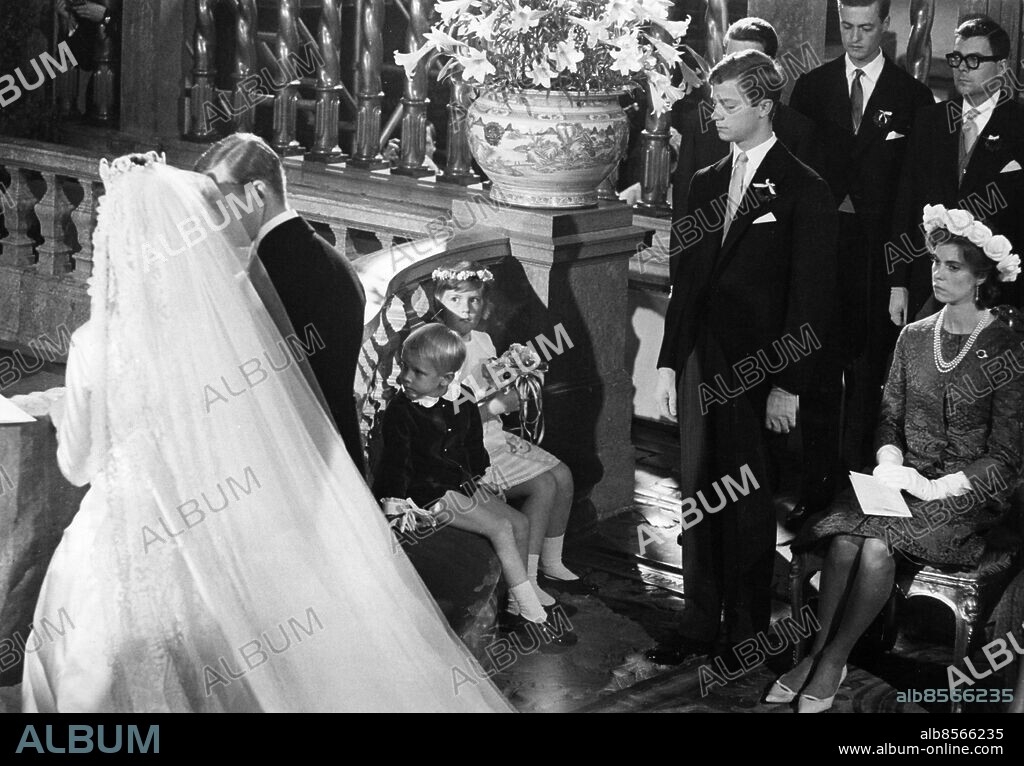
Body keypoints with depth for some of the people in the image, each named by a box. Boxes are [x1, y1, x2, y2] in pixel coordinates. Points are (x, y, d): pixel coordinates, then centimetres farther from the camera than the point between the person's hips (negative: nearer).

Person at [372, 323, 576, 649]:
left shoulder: (463, 403, 2)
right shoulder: (400, 411, -17)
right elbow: (396, 460, -15)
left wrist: (481, 476, 17)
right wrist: (395, 505, -17)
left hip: (466, 484, 8)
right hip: (433, 493, -8)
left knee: (520, 523, 2)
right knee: (501, 528, -18)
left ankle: (517, 601, 14)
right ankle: (533, 616, -16)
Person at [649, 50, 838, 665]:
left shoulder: (804, 190, -6)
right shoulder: (706, 183, 13)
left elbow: (810, 297, -8)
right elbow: (688, 280, 14)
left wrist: (788, 385, -12)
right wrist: (670, 363, 8)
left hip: (758, 371, -5)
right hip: (701, 366, 5)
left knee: (748, 504, 3)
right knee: (701, 496, 9)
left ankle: (746, 630, 16)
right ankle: (700, 625, 19)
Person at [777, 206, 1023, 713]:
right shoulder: (913, 337, 8)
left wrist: (935, 487, -18)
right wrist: (890, 463, -8)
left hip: (964, 496, -4)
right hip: (903, 480, 4)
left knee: (877, 547, -30)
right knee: (844, 540, -27)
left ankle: (832, 662, -13)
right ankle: (815, 653, -15)